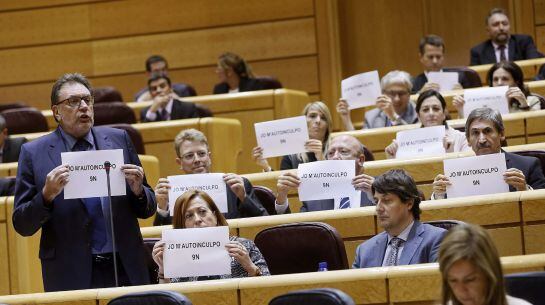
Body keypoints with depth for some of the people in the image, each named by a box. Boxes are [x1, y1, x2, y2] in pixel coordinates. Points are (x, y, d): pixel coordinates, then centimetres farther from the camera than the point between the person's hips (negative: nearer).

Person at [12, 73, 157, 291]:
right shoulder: (34, 153, 1)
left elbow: (147, 210, 12)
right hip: (71, 277, -2)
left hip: (127, 271, 2)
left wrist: (137, 190, -9)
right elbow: (22, 226, 0)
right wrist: (46, 195, -17)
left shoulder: (118, 140, 8)